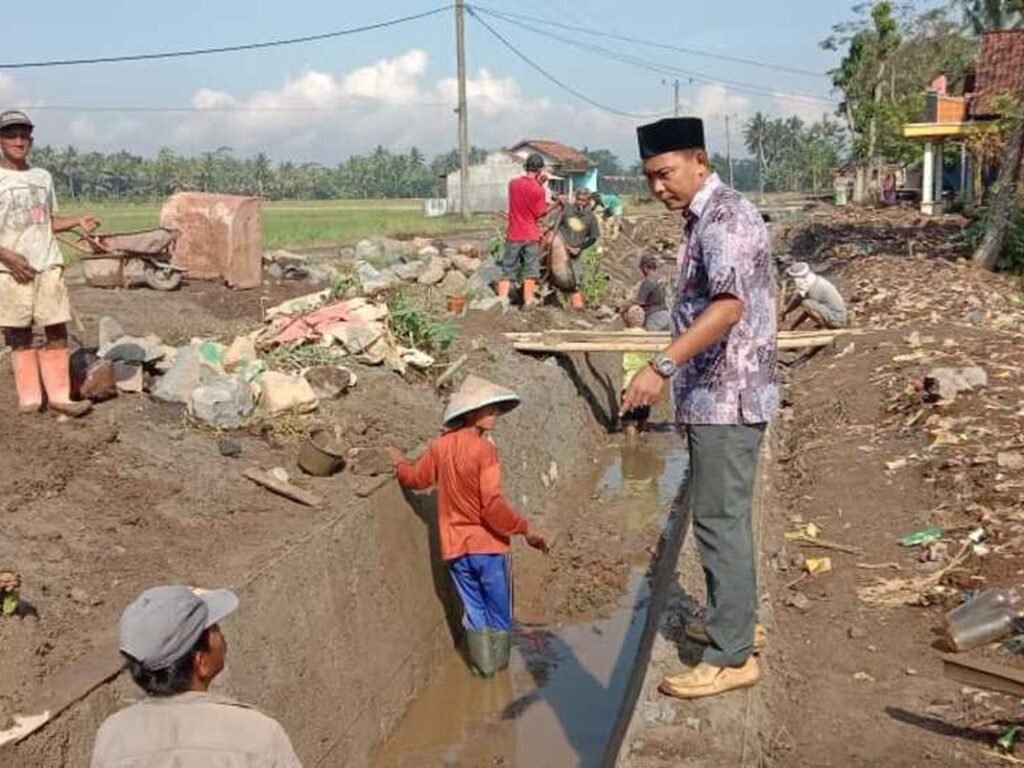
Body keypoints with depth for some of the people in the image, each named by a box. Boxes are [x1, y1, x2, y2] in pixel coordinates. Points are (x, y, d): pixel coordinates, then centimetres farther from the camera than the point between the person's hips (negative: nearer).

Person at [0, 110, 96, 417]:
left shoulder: (43, 177, 11)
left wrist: (78, 220, 1)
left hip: (49, 265, 4)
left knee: (57, 331, 1)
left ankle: (59, 395, 6)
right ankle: (29, 398, 10)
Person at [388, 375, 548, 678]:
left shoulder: (441, 446, 1)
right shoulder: (484, 449, -18)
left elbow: (415, 478, 17)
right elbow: (493, 506, -25)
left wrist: (400, 463, 36)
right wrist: (526, 530, -18)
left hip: (455, 549, 5)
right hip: (488, 545, -5)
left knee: (474, 609, 19)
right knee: (499, 611, 15)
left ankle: (482, 664, 25)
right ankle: (498, 662, 25)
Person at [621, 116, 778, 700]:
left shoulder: (725, 217, -17)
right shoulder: (709, 216, 15)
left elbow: (729, 305, -32)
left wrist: (662, 367, -41)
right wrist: (676, 371, 28)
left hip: (727, 395, -11)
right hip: (717, 391, 11)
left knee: (720, 521, -6)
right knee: (722, 516, 19)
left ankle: (733, 657, 2)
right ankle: (736, 622, 32)